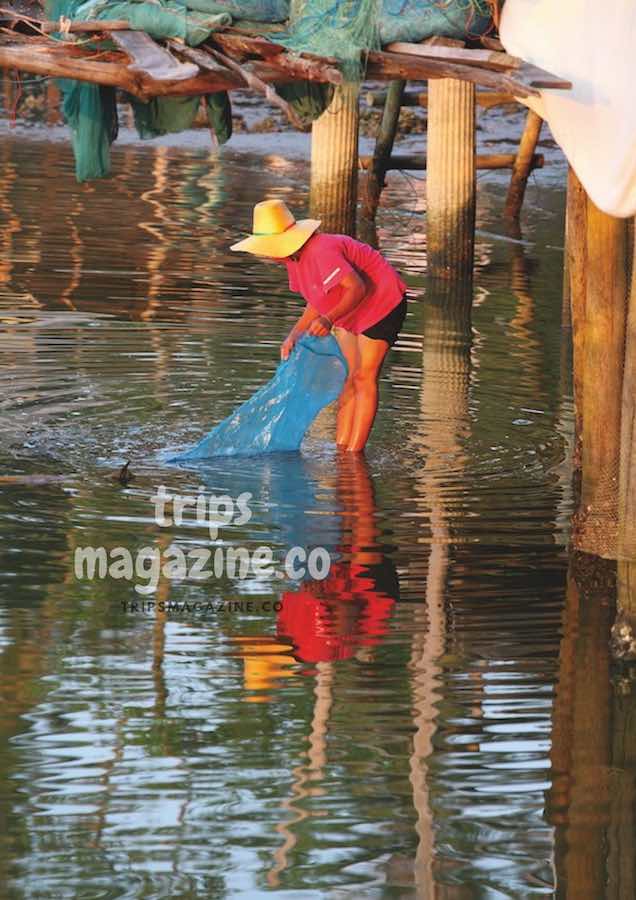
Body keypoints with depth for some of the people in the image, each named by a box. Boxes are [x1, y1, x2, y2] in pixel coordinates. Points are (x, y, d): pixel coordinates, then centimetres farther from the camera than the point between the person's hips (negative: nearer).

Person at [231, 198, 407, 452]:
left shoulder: (322, 252, -33)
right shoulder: (294, 258, -3)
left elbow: (358, 288, -37)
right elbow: (317, 303, 4)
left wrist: (329, 319, -48)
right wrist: (295, 334, -7)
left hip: (382, 302, -10)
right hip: (350, 312, 10)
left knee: (364, 378, -11)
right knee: (351, 378, 8)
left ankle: (354, 453, -11)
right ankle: (341, 448, 9)